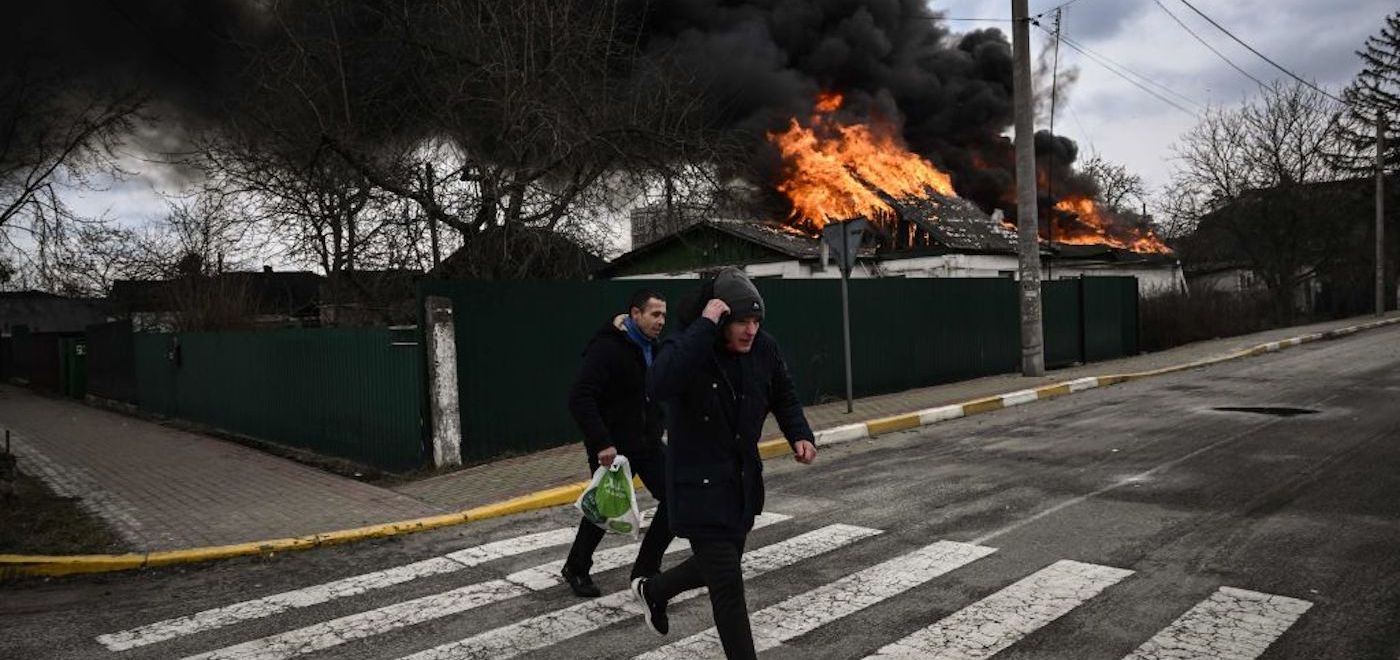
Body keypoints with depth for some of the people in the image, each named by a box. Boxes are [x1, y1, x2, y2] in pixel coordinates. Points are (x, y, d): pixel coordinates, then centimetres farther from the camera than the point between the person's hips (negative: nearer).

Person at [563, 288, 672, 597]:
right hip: (612, 448, -7)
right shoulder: (607, 348, -19)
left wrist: (657, 429, 10)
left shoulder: (652, 349, 7)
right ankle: (577, 569, 33)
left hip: (648, 444, 7)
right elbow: (579, 399, -26)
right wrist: (601, 443, -29)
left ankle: (645, 569, 16)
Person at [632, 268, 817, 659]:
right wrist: (705, 326, -42)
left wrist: (800, 436, -6)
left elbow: (784, 398, 13)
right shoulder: (687, 348, -23)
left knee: (718, 565, 25)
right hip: (699, 487, -7)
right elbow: (659, 387, -46)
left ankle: (653, 590, 52)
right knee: (728, 585, -4)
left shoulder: (763, 348, -5)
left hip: (744, 482, 7)